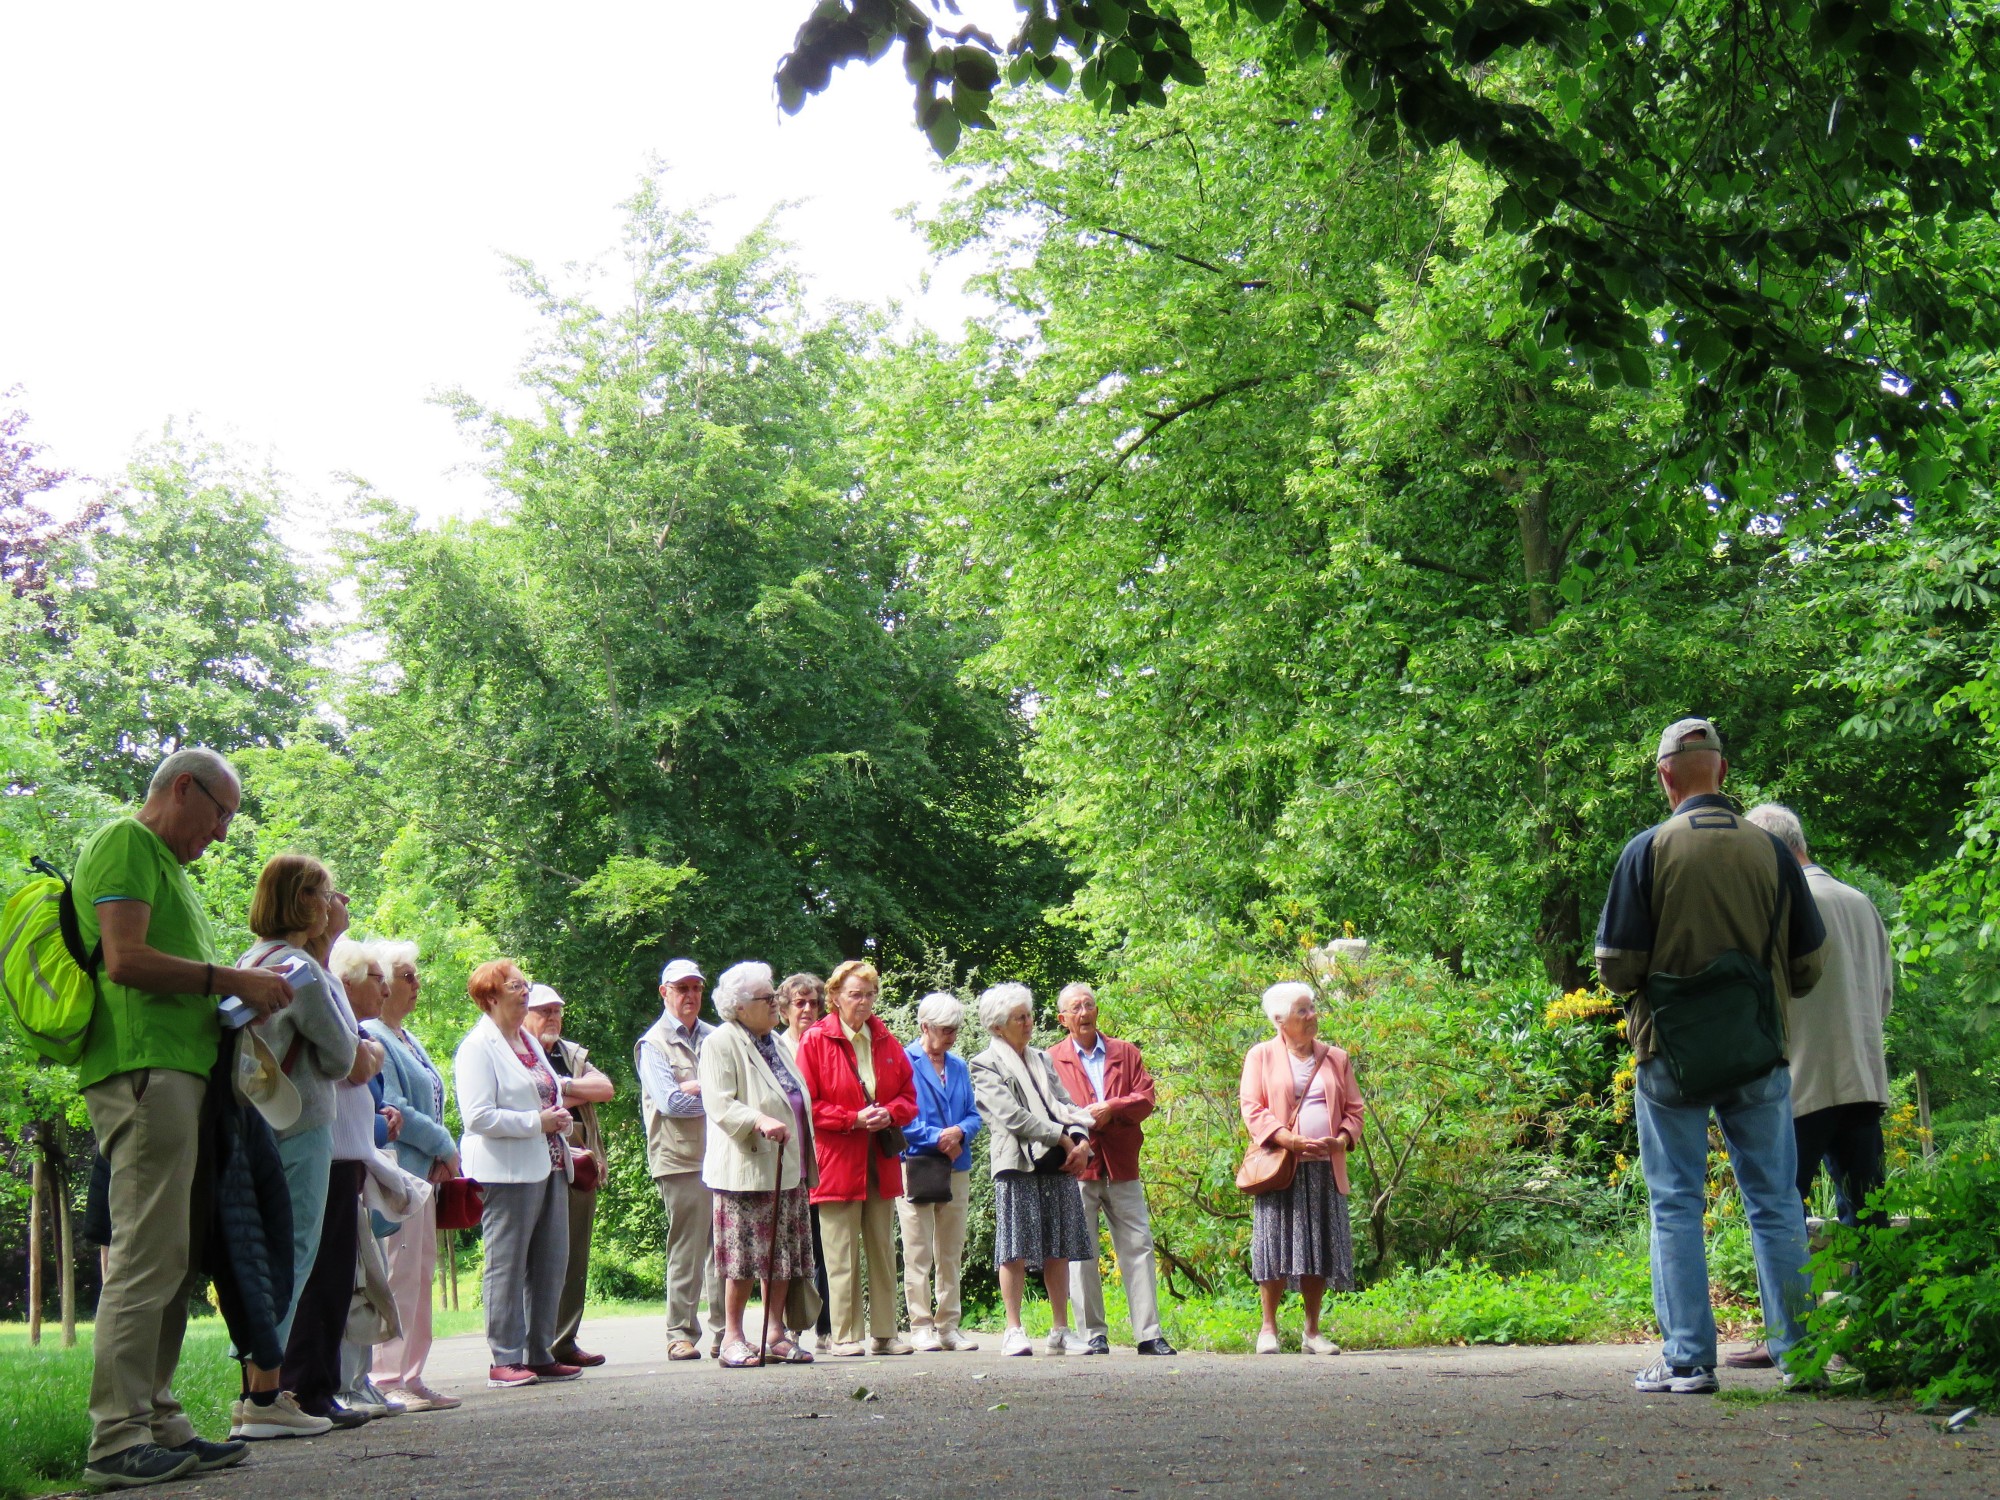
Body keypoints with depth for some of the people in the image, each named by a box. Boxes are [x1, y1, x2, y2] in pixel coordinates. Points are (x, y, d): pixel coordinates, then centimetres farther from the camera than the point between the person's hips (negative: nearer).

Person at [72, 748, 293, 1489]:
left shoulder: (166, 865, 27)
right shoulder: (124, 844, -4)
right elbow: (126, 959, -17)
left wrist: (244, 996, 10)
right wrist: (231, 981, -13)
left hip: (179, 1073, 11)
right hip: (143, 1069, -11)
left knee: (174, 1260, 10)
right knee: (148, 1254, -13)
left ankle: (157, 1423, 13)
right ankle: (118, 1440, -13)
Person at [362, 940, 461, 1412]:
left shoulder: (407, 1039, 19)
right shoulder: (371, 1037, -12)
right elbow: (393, 1109, -18)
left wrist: (441, 1154, 4)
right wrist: (445, 1147, -9)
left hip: (421, 1172, 10)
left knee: (421, 1272, 11)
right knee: (399, 1275, -9)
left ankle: (409, 1376, 15)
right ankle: (389, 1379, -7)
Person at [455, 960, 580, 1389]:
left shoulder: (530, 1041, 19)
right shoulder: (478, 1047, -8)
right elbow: (478, 1117, -17)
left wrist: (560, 1120, 10)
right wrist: (537, 1122, -16)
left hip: (548, 1166, 8)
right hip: (508, 1171, -8)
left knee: (552, 1264, 8)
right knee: (507, 1267, -4)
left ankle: (540, 1354, 15)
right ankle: (504, 1361, 0)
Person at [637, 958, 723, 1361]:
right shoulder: (653, 1045, 3)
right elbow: (669, 1102, -10)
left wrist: (695, 1087, -6)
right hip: (681, 1161, -4)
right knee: (686, 1249, -4)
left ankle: (723, 1332, 9)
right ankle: (681, 1334, 3)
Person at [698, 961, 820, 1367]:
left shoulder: (773, 1042, 19)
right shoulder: (720, 1044, -7)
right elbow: (719, 1105, -17)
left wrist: (805, 1163, 24)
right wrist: (760, 1121, -32)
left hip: (787, 1169, 8)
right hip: (745, 1168, -8)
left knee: (784, 1255, 7)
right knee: (745, 1256, -6)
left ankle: (776, 1332, 13)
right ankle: (733, 1337, 1)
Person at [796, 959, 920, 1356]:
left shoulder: (887, 1043, 13)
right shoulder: (815, 1042, -3)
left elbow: (909, 1096, 16)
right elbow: (806, 1104, -7)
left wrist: (890, 1112, -6)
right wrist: (854, 1119, -15)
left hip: (881, 1162, 5)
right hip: (836, 1160, -5)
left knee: (883, 1251, 7)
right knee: (842, 1255, -4)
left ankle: (884, 1333, 11)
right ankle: (844, 1335, 0)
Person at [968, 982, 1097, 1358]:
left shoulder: (1041, 1059, 21)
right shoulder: (985, 1066, 0)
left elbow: (1065, 1104, 16)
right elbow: (1013, 1116, -10)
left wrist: (1080, 1140, -4)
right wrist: (1062, 1139, -12)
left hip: (1059, 1163, 6)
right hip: (1017, 1163, -6)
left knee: (1058, 1250, 5)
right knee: (1016, 1251, -6)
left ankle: (1060, 1331, 9)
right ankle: (1013, 1331, 0)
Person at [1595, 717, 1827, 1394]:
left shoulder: (1648, 850, -7)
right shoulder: (1772, 851, -1)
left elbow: (1617, 968, -8)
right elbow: (1808, 966, 5)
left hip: (1670, 1053, -2)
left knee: (1676, 1206, 4)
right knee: (1775, 1204, 9)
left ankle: (1687, 1358, 1)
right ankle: (1797, 1351, 10)